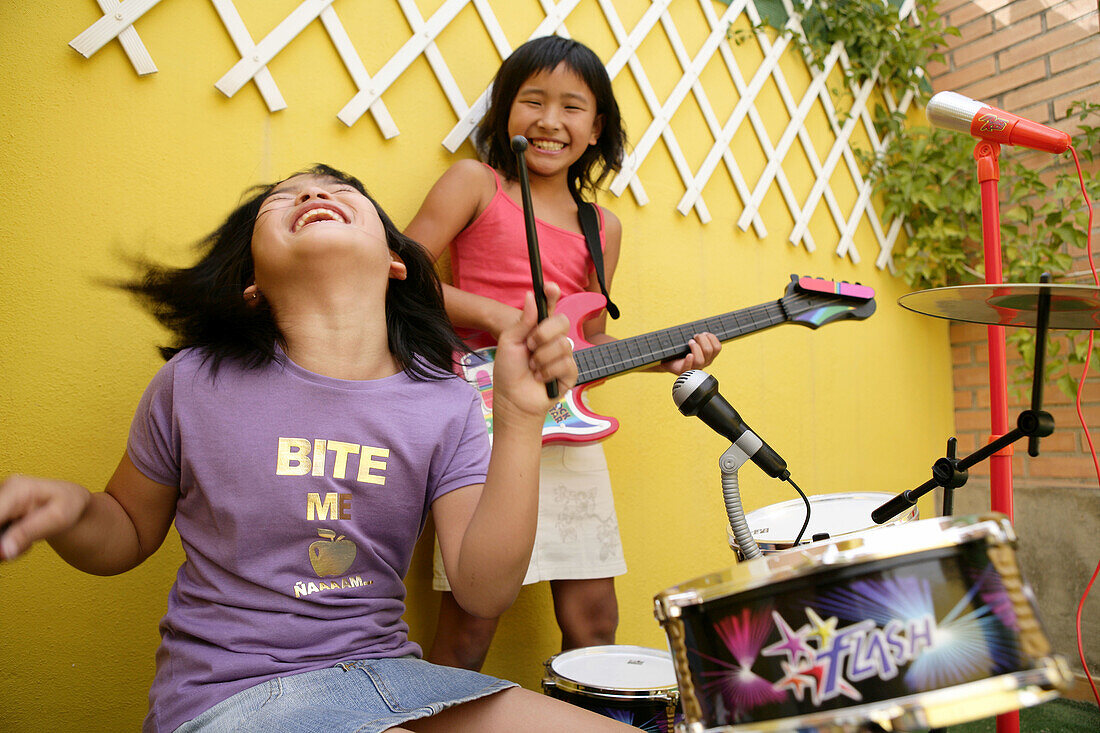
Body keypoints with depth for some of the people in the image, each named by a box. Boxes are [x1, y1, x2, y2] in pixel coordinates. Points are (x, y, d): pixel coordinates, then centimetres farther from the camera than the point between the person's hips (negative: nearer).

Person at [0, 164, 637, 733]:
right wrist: (69, 509, -14)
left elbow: (485, 591, -11)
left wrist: (521, 415, -19)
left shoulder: (447, 405, -5)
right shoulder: (197, 382, -7)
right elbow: (129, 534, 8)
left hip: (389, 670, 3)